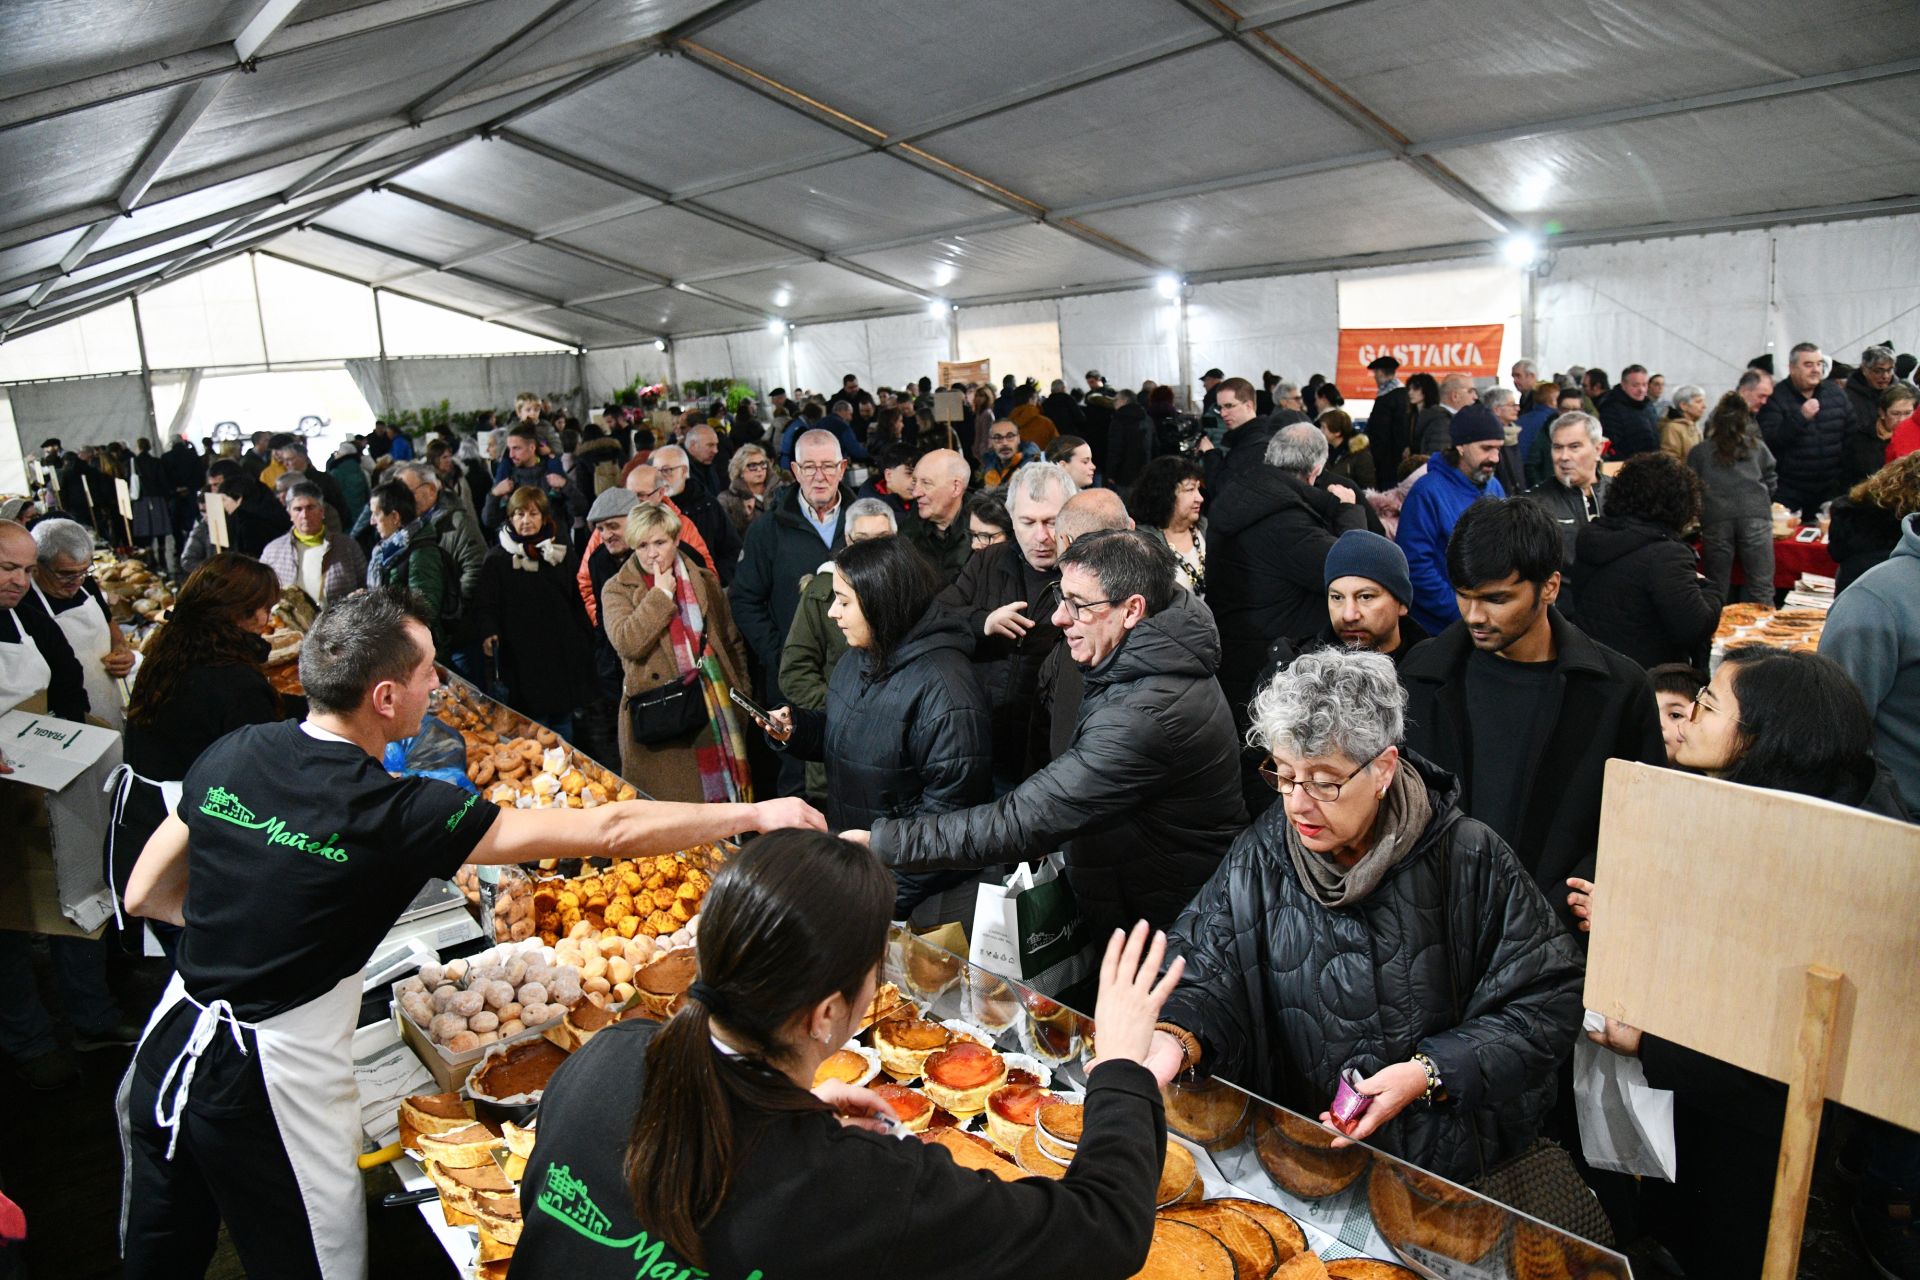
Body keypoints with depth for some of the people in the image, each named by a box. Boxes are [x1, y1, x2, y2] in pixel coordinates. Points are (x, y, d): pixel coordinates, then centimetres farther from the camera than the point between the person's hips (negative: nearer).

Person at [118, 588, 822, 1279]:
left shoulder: (229, 754, -6)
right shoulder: (399, 812, -24)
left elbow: (144, 895, 7)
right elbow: (608, 831, -24)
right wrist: (754, 814, -15)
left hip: (166, 1045, 7)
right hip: (271, 1085, -7)